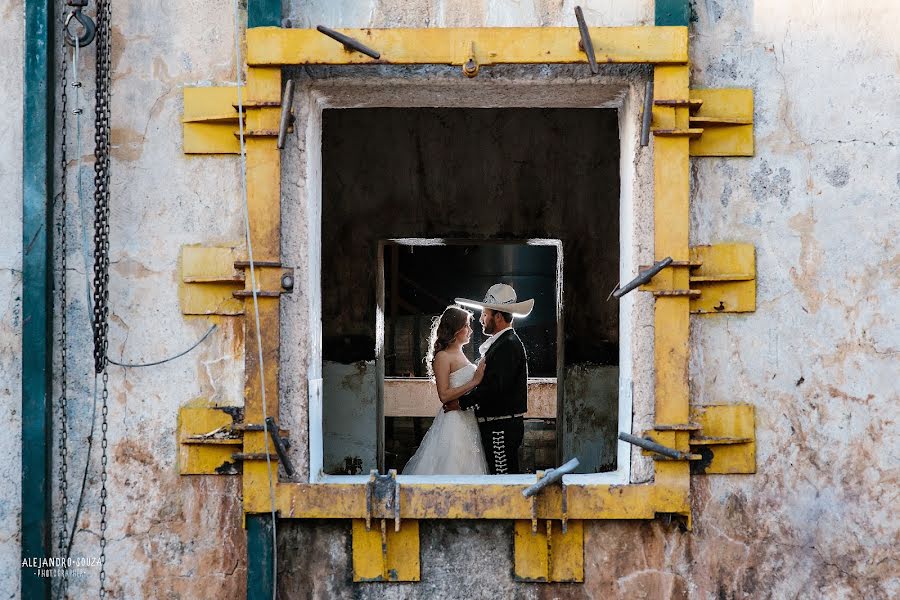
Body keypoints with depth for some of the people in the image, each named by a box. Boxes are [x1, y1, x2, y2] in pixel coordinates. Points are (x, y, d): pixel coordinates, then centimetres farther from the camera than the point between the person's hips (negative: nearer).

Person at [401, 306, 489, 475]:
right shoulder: (443, 357, -9)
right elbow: (444, 395, -16)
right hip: (453, 422, -8)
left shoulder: (462, 356, 17)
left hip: (468, 422, 8)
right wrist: (474, 382, -17)